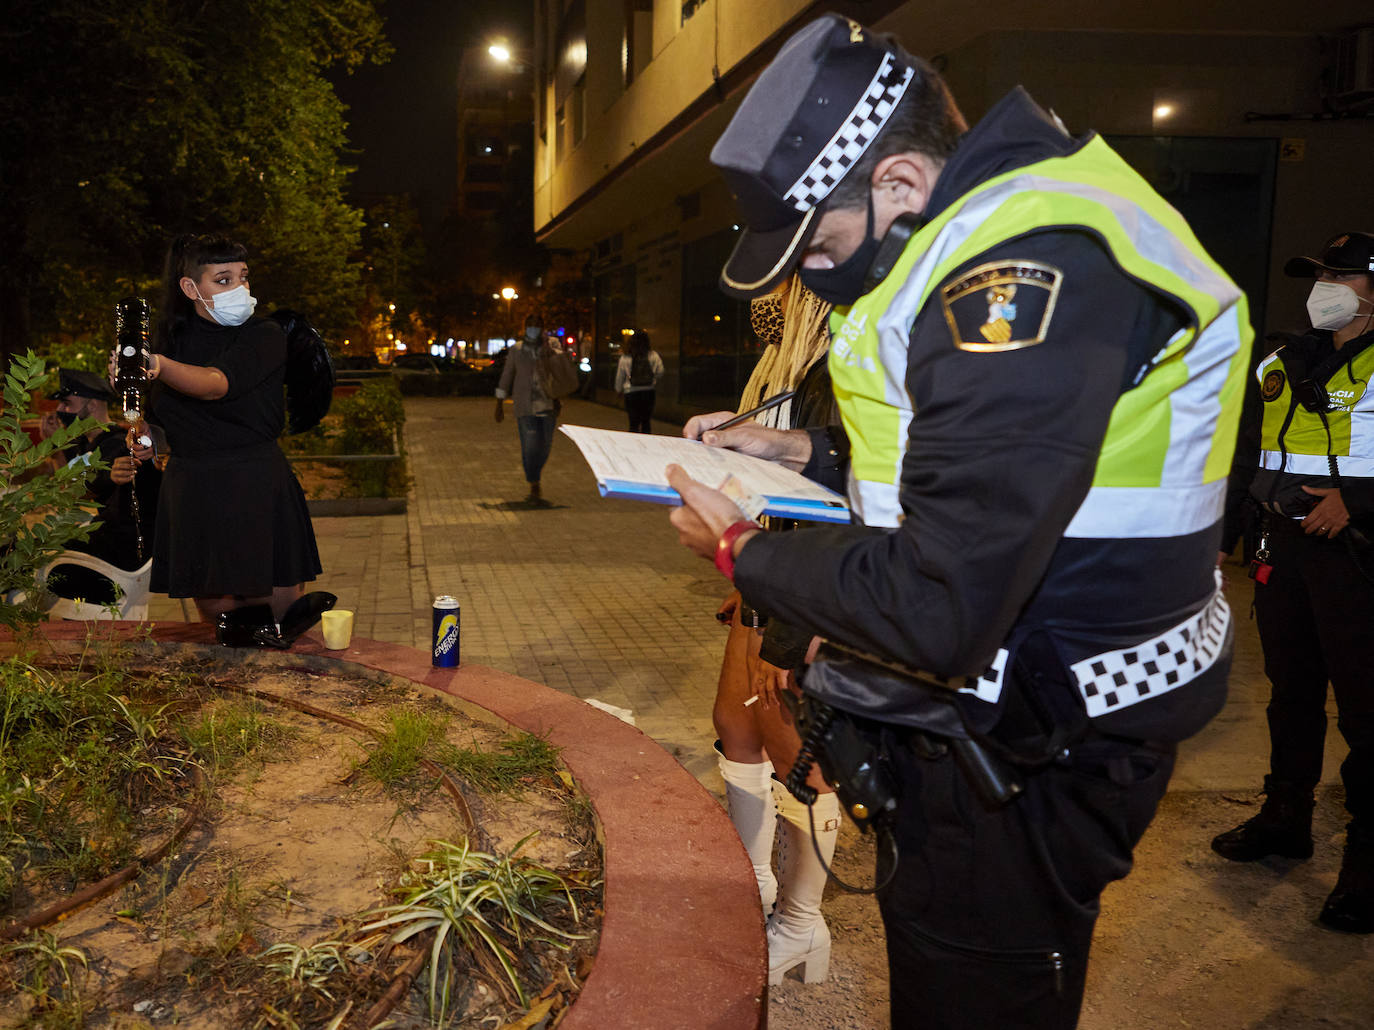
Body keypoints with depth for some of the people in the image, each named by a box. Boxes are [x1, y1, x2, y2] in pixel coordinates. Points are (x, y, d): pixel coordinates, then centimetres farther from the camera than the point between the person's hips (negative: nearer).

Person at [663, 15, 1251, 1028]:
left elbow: (938, 615, -30)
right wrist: (810, 449, 9)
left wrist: (741, 549, -15)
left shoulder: (1028, 273, -27)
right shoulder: (988, 235, 7)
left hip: (1027, 755, -10)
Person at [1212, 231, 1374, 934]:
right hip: (1283, 548, 6)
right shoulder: (1281, 366, 15)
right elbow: (1243, 459, 20)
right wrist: (1216, 537, 17)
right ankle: (1286, 821, 28)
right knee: (1291, 691, 15)